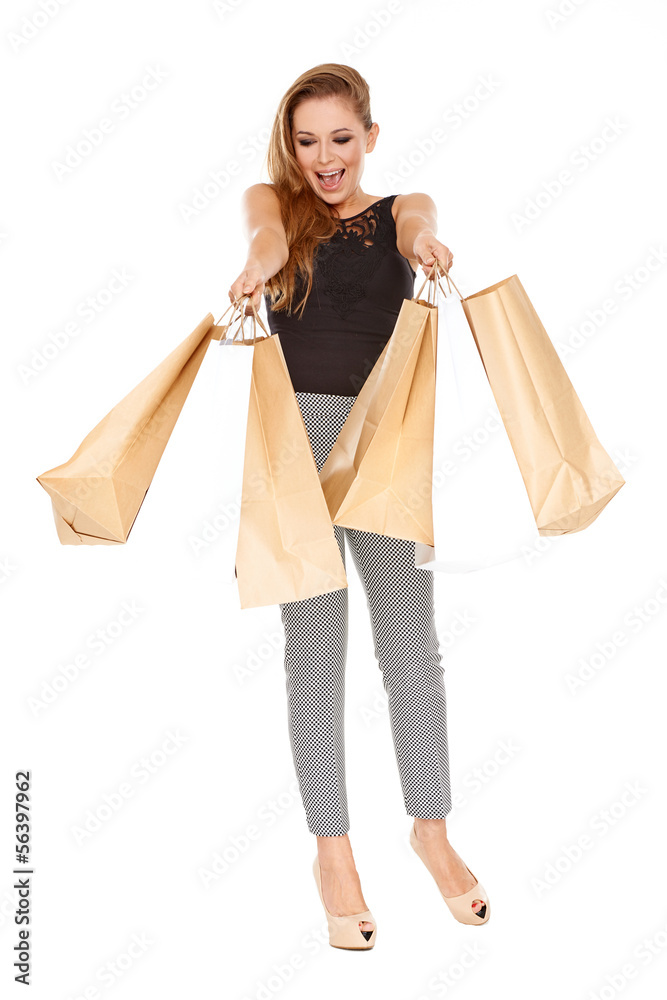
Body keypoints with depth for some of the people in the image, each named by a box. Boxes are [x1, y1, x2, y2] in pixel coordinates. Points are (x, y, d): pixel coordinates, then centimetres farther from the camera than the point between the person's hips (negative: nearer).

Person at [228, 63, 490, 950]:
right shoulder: (271, 200, 9)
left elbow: (418, 230, -13)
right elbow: (269, 234, -15)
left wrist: (427, 245, -38)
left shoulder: (401, 207, 11)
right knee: (314, 647, 2)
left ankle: (432, 829, 22)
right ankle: (333, 849, 15)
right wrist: (258, 266, -40)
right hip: (293, 437, -1)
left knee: (411, 643, 3)